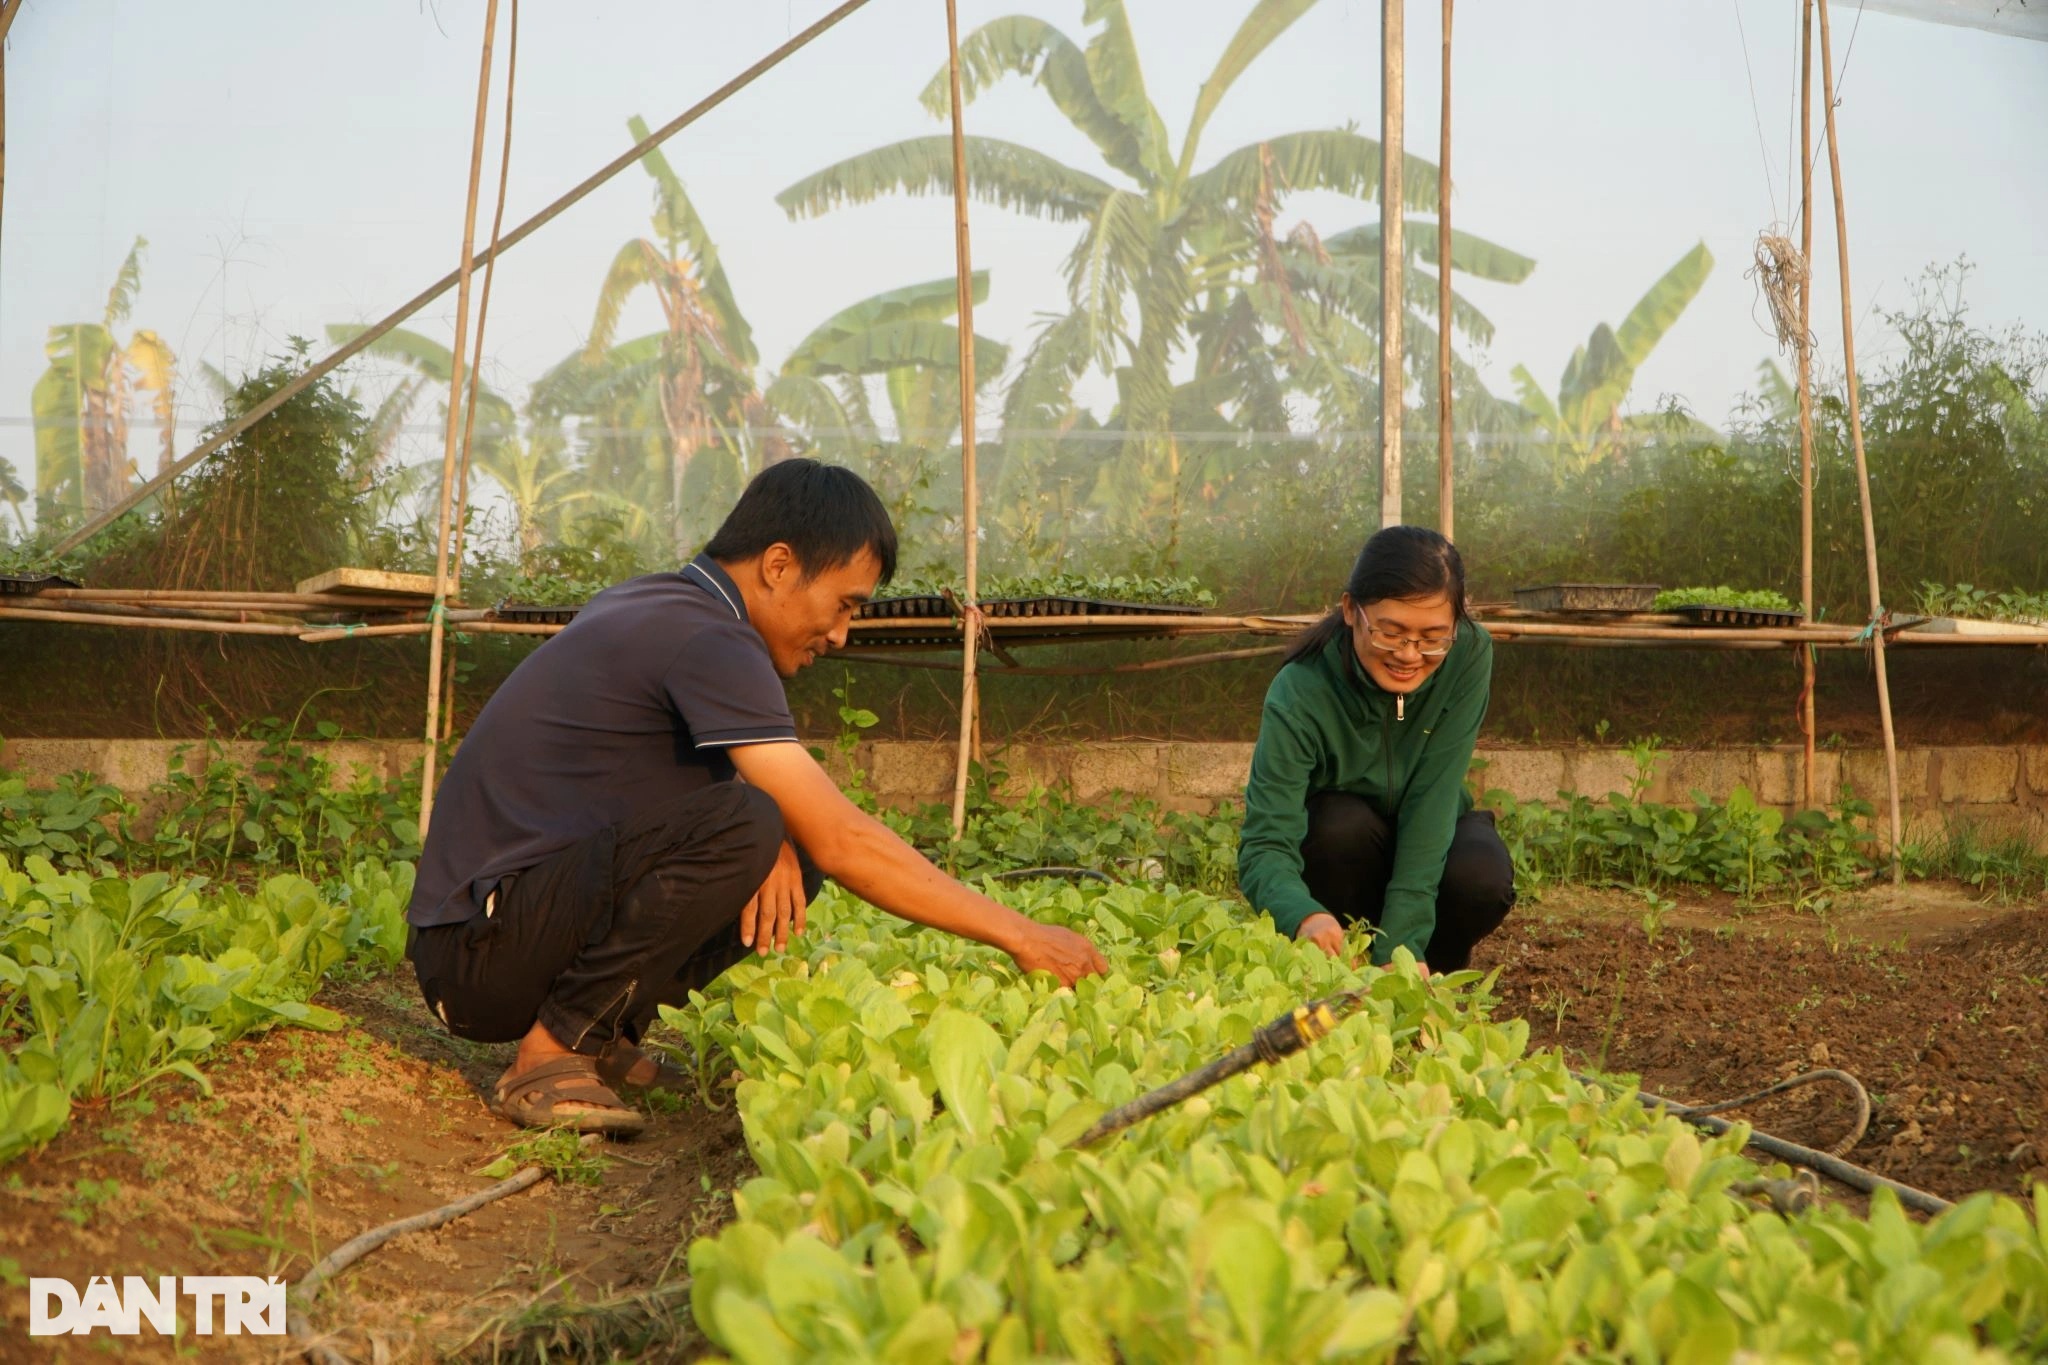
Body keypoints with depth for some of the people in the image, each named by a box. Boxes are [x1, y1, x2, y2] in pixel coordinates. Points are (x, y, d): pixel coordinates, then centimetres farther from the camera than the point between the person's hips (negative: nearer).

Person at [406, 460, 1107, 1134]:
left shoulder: (649, 604, 13)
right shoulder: (706, 638, -18)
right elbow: (843, 840, -21)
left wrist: (775, 837, -5)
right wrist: (1018, 935, -15)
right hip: (476, 950, -10)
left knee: (794, 854, 5)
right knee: (744, 825, -29)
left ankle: (602, 1033, 6)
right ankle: (549, 1056, -16)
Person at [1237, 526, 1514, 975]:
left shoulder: (1469, 655, -25)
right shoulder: (1300, 693, -31)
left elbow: (1432, 798, -29)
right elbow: (1265, 845, -37)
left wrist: (1400, 942, -38)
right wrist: (1305, 916, -60)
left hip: (1428, 838, 2)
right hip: (1340, 850, -1)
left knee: (1483, 878, -30)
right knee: (1343, 822, -34)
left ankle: (1434, 976, 1)